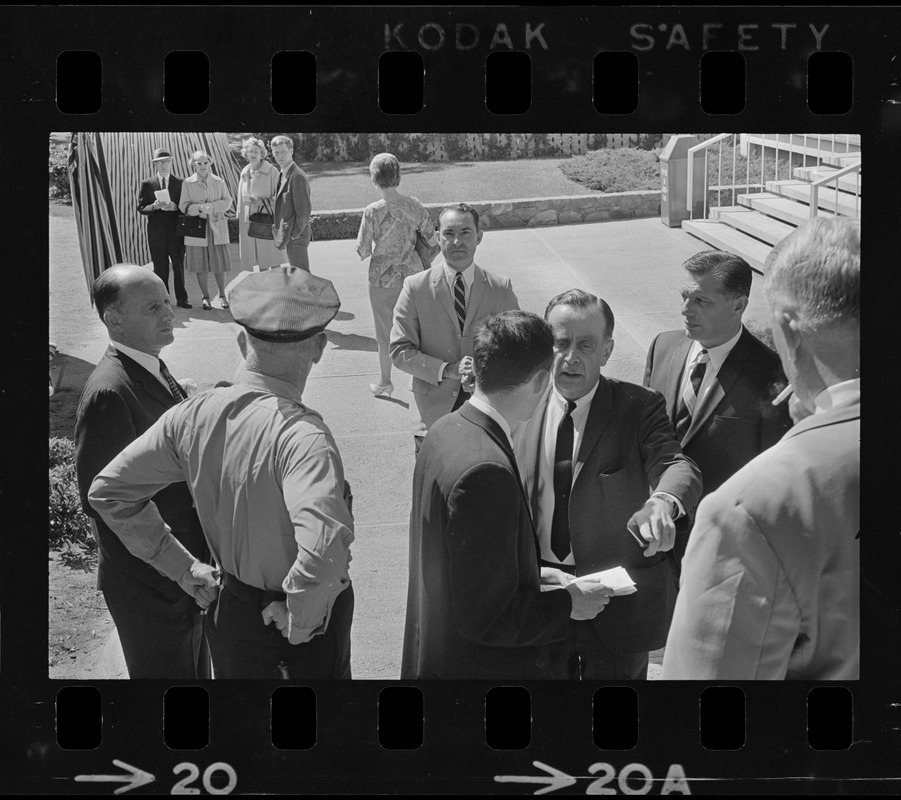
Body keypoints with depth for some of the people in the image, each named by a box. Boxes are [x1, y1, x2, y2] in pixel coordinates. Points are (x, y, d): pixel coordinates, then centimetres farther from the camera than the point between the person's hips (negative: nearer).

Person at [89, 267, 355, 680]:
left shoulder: (194, 414, -11)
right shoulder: (302, 435, -30)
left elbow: (108, 490, -1)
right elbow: (323, 548, -44)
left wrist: (178, 563, 3)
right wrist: (300, 619, -24)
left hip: (234, 607, 5)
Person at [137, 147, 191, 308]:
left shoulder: (180, 183, 7)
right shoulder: (146, 184, 7)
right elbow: (141, 208, 3)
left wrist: (175, 207, -15)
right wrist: (154, 206, -16)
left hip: (176, 230, 0)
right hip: (156, 231, 0)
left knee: (179, 265, 1)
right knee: (160, 267, 2)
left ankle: (181, 299, 8)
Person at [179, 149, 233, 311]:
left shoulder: (219, 182, 6)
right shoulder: (187, 183, 2)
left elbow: (227, 201, 3)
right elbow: (183, 206, -2)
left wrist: (212, 206, -15)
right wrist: (200, 208, -19)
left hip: (217, 227, 1)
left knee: (220, 262, 0)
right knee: (200, 264, 1)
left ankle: (222, 295, 14)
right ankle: (205, 297, 13)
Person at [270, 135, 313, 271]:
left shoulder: (297, 176, -16)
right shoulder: (283, 175, 14)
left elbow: (305, 210, -19)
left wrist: (295, 234, -15)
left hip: (296, 238, -10)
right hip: (287, 236, 10)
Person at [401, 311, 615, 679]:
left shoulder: (446, 431, 0)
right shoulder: (486, 471, -29)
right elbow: (486, 616, -26)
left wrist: (531, 573, 11)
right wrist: (569, 605, -13)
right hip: (477, 667, -9)